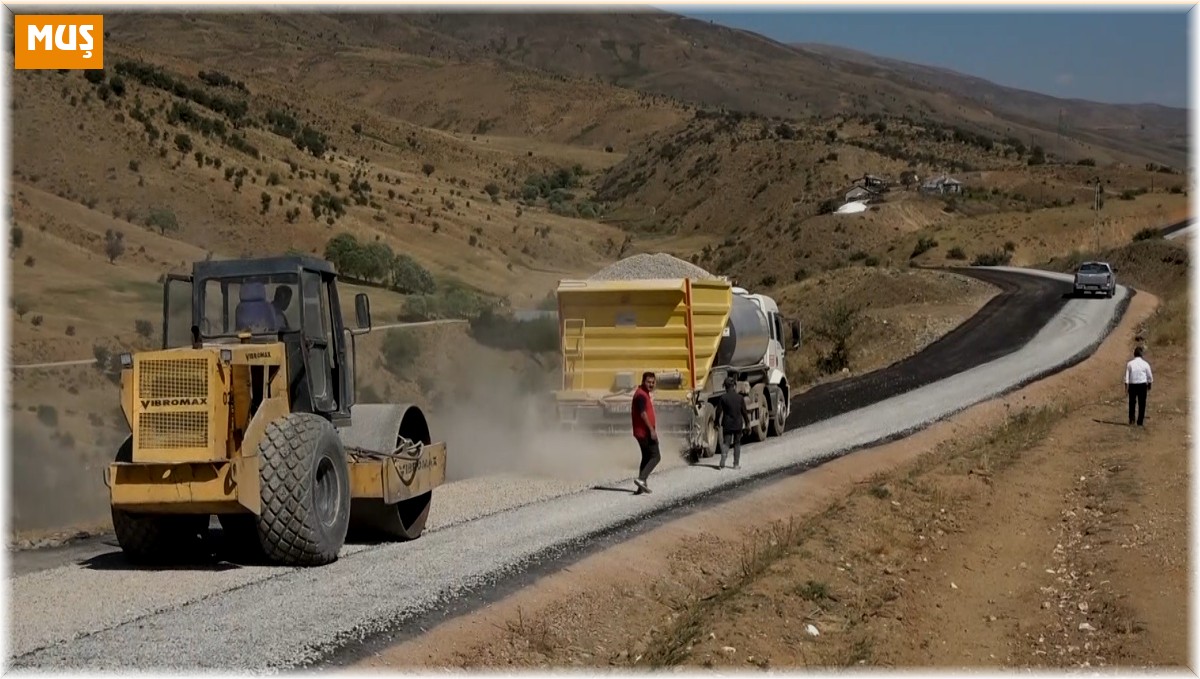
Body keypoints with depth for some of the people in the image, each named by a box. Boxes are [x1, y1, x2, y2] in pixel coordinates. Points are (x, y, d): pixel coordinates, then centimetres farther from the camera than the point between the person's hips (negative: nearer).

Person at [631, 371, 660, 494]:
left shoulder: (646, 393, 18)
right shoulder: (641, 395, -15)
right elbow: (643, 414, -22)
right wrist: (652, 430, -24)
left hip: (643, 432, 11)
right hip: (645, 431, -11)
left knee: (647, 457, 15)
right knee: (655, 456, -11)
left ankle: (642, 486, 17)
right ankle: (641, 478, -20)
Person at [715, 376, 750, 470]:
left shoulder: (723, 398, -8)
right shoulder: (740, 397, -2)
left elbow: (719, 412, -6)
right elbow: (744, 412, 1)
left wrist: (717, 423, 4)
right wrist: (747, 423, 11)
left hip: (727, 424, -1)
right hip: (738, 424, 1)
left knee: (726, 443, 2)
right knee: (737, 444, 12)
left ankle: (722, 462, -15)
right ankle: (736, 464, 13)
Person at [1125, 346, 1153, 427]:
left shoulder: (1129, 364, -3)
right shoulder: (1145, 364, -4)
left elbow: (1126, 376, -4)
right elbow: (1150, 376, 4)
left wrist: (1126, 387, 1)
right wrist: (1149, 386, 18)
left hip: (1132, 385, 1)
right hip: (1142, 385, -1)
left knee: (1132, 403, 14)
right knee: (1141, 404, 6)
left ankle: (1131, 421, 10)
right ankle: (1140, 422, 8)